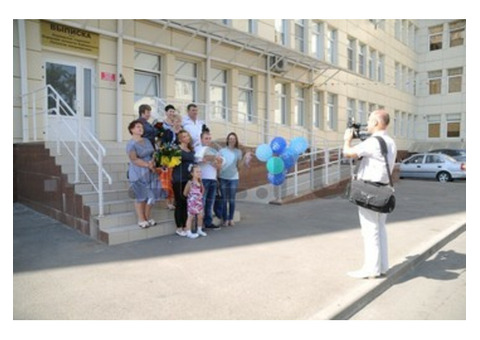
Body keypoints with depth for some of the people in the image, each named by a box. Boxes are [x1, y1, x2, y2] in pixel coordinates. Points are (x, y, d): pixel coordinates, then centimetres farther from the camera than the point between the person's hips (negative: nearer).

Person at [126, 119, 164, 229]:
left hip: (150, 173, 6)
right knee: (141, 197, -2)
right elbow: (134, 159, -17)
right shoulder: (131, 144, -8)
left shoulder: (146, 141, 12)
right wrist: (148, 165, -20)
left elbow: (154, 154, 10)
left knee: (151, 195, 6)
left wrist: (153, 163, -11)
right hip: (138, 173, -6)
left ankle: (147, 218, 20)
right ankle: (141, 220, 9)